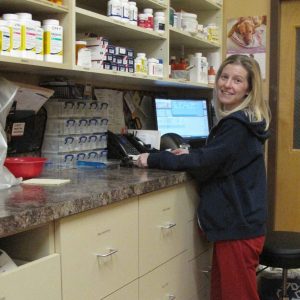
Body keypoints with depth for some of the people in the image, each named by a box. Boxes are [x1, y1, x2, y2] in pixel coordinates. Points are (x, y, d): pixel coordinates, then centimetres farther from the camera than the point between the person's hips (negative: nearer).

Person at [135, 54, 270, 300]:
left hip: (238, 225, -10)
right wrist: (192, 155, 11)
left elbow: (204, 163, -20)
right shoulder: (238, 121, 13)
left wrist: (153, 159, -13)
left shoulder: (238, 125, -18)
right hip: (236, 221, 10)